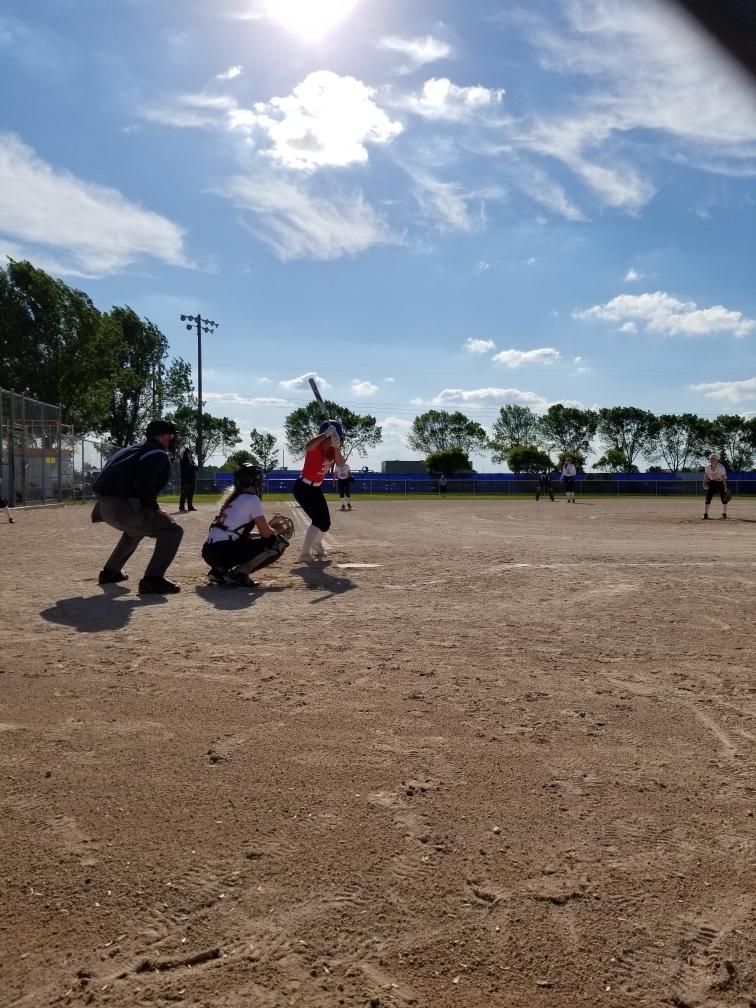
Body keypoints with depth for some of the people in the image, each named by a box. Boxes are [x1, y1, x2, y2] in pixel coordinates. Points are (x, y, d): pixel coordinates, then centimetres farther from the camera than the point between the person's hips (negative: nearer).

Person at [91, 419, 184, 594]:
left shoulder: (131, 450, 24)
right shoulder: (159, 455, -4)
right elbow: (143, 486, -20)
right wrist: (155, 509, -5)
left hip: (104, 506, 9)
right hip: (122, 508, -9)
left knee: (136, 528, 38)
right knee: (173, 530, -7)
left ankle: (110, 571, 42)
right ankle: (152, 580, -19)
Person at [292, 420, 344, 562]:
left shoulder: (332, 449, -1)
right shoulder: (316, 447, -23)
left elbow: (340, 463, -15)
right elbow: (308, 446, -48)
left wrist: (336, 446, -27)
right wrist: (326, 434, -43)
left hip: (316, 489, 8)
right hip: (303, 488, -8)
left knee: (326, 522, 16)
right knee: (318, 520, -21)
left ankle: (316, 545, 46)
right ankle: (305, 554, -17)